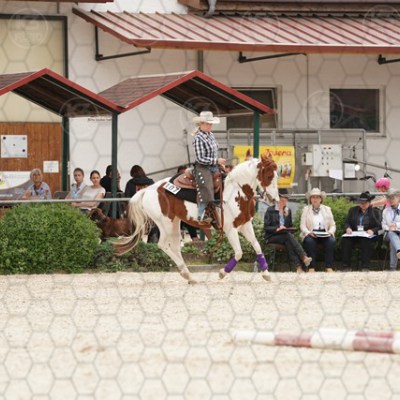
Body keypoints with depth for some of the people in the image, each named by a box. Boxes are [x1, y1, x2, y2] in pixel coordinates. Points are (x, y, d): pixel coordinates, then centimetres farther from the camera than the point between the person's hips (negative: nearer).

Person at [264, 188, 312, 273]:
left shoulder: (288, 211, 17)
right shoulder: (270, 210, 1)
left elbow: (290, 225, 22)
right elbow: (266, 227, -5)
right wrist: (277, 229, -21)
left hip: (285, 234, 4)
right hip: (272, 237, -4)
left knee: (288, 242, -33)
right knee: (289, 237, -34)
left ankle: (298, 266, -46)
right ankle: (303, 257, -44)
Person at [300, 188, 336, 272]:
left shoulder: (327, 209, 16)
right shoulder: (306, 209, 12)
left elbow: (333, 225, 13)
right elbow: (302, 225, 4)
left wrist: (330, 232, -10)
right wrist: (308, 232, -16)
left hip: (325, 234, 1)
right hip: (310, 234, -1)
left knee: (331, 241, -31)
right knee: (309, 241, -36)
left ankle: (329, 267, -31)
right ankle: (311, 267, -33)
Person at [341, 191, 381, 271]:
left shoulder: (374, 212, 10)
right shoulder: (353, 210, 18)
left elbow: (379, 227, 6)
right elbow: (346, 222, 17)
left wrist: (372, 230, -16)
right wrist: (348, 228, -7)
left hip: (368, 235, -2)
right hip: (354, 234, 2)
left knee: (365, 241, -38)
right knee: (345, 240, -30)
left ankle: (365, 267, -34)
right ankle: (346, 266, -28)